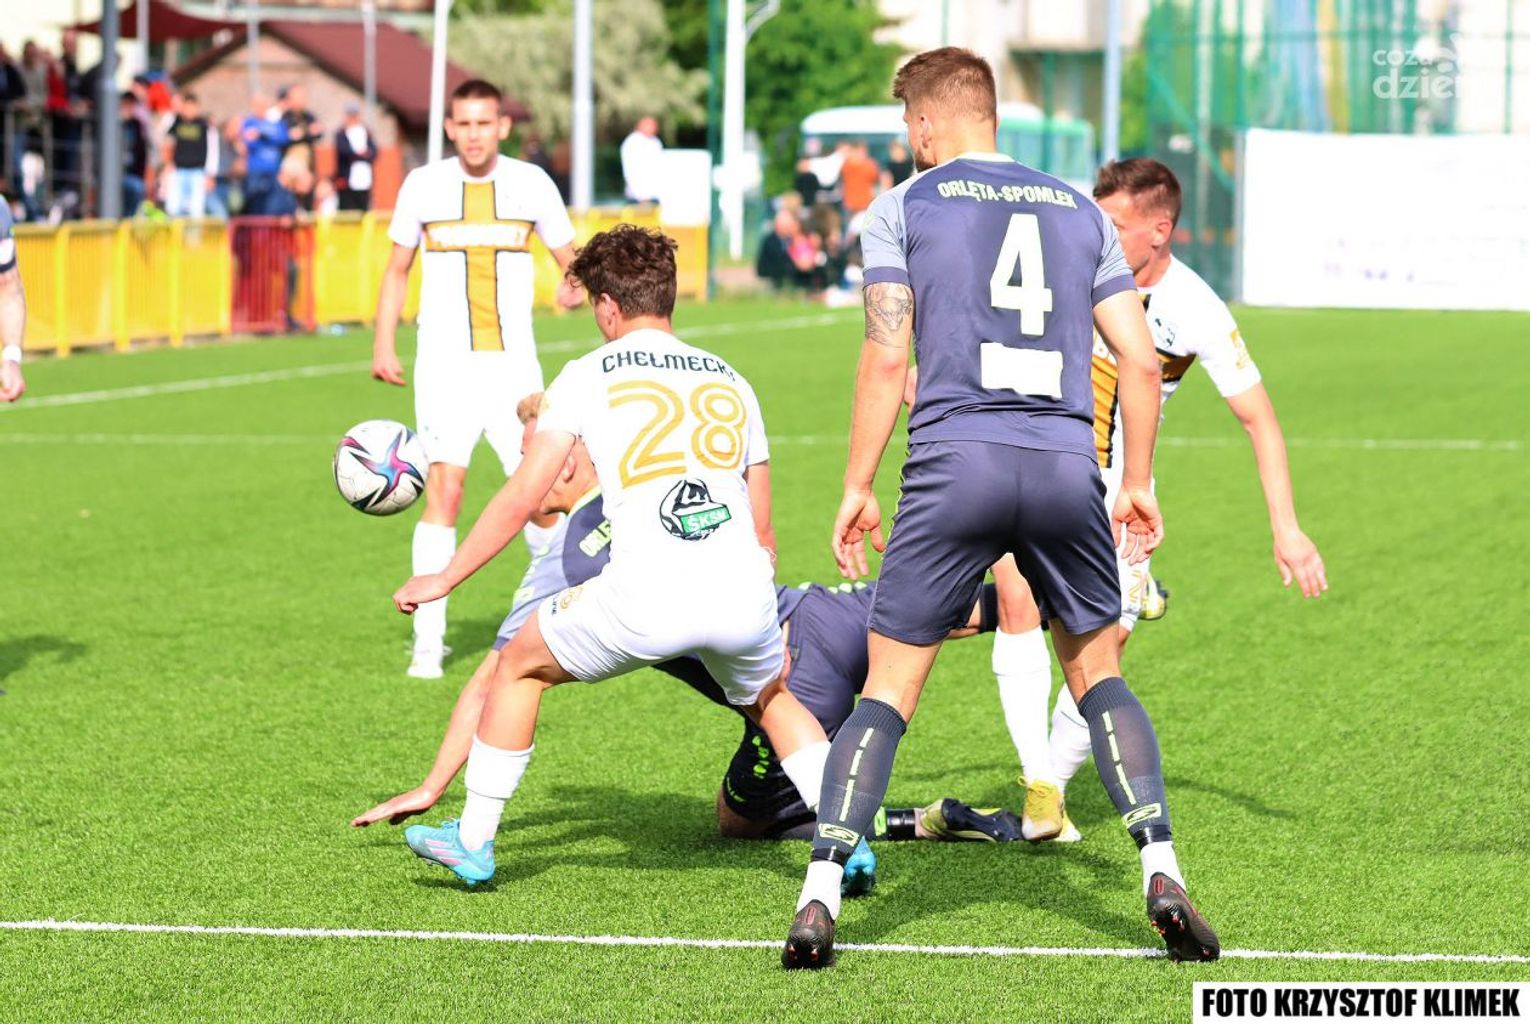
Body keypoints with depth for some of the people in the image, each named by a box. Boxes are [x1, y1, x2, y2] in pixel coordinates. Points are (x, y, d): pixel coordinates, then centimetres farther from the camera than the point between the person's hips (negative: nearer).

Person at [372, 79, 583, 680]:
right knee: (443, 489, -11)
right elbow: (397, 269, 14)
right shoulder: (423, 186, 3)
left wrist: (576, 283, -13)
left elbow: (570, 257, 11)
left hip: (514, 360, 1)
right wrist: (383, 342, 6)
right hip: (444, 361, -1)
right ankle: (428, 641, -8)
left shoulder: (531, 184, 3)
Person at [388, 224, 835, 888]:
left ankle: (473, 841, 25)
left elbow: (522, 498, 7)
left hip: (644, 600, -4)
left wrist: (443, 580, 18)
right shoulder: (732, 383, 23)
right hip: (744, 599, 4)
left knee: (519, 665, 22)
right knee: (774, 702, 34)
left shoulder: (588, 377, 11)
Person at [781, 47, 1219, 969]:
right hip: (1068, 465, 2)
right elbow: (1140, 357, 12)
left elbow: (887, 357, -2)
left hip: (955, 464, -2)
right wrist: (1139, 484, 19)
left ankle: (820, 901, -6)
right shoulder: (1079, 211, 17)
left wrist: (858, 488, 3)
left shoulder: (902, 209, 7)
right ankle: (1162, 873, 3)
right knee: (1099, 676, 18)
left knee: (887, 692, 4)